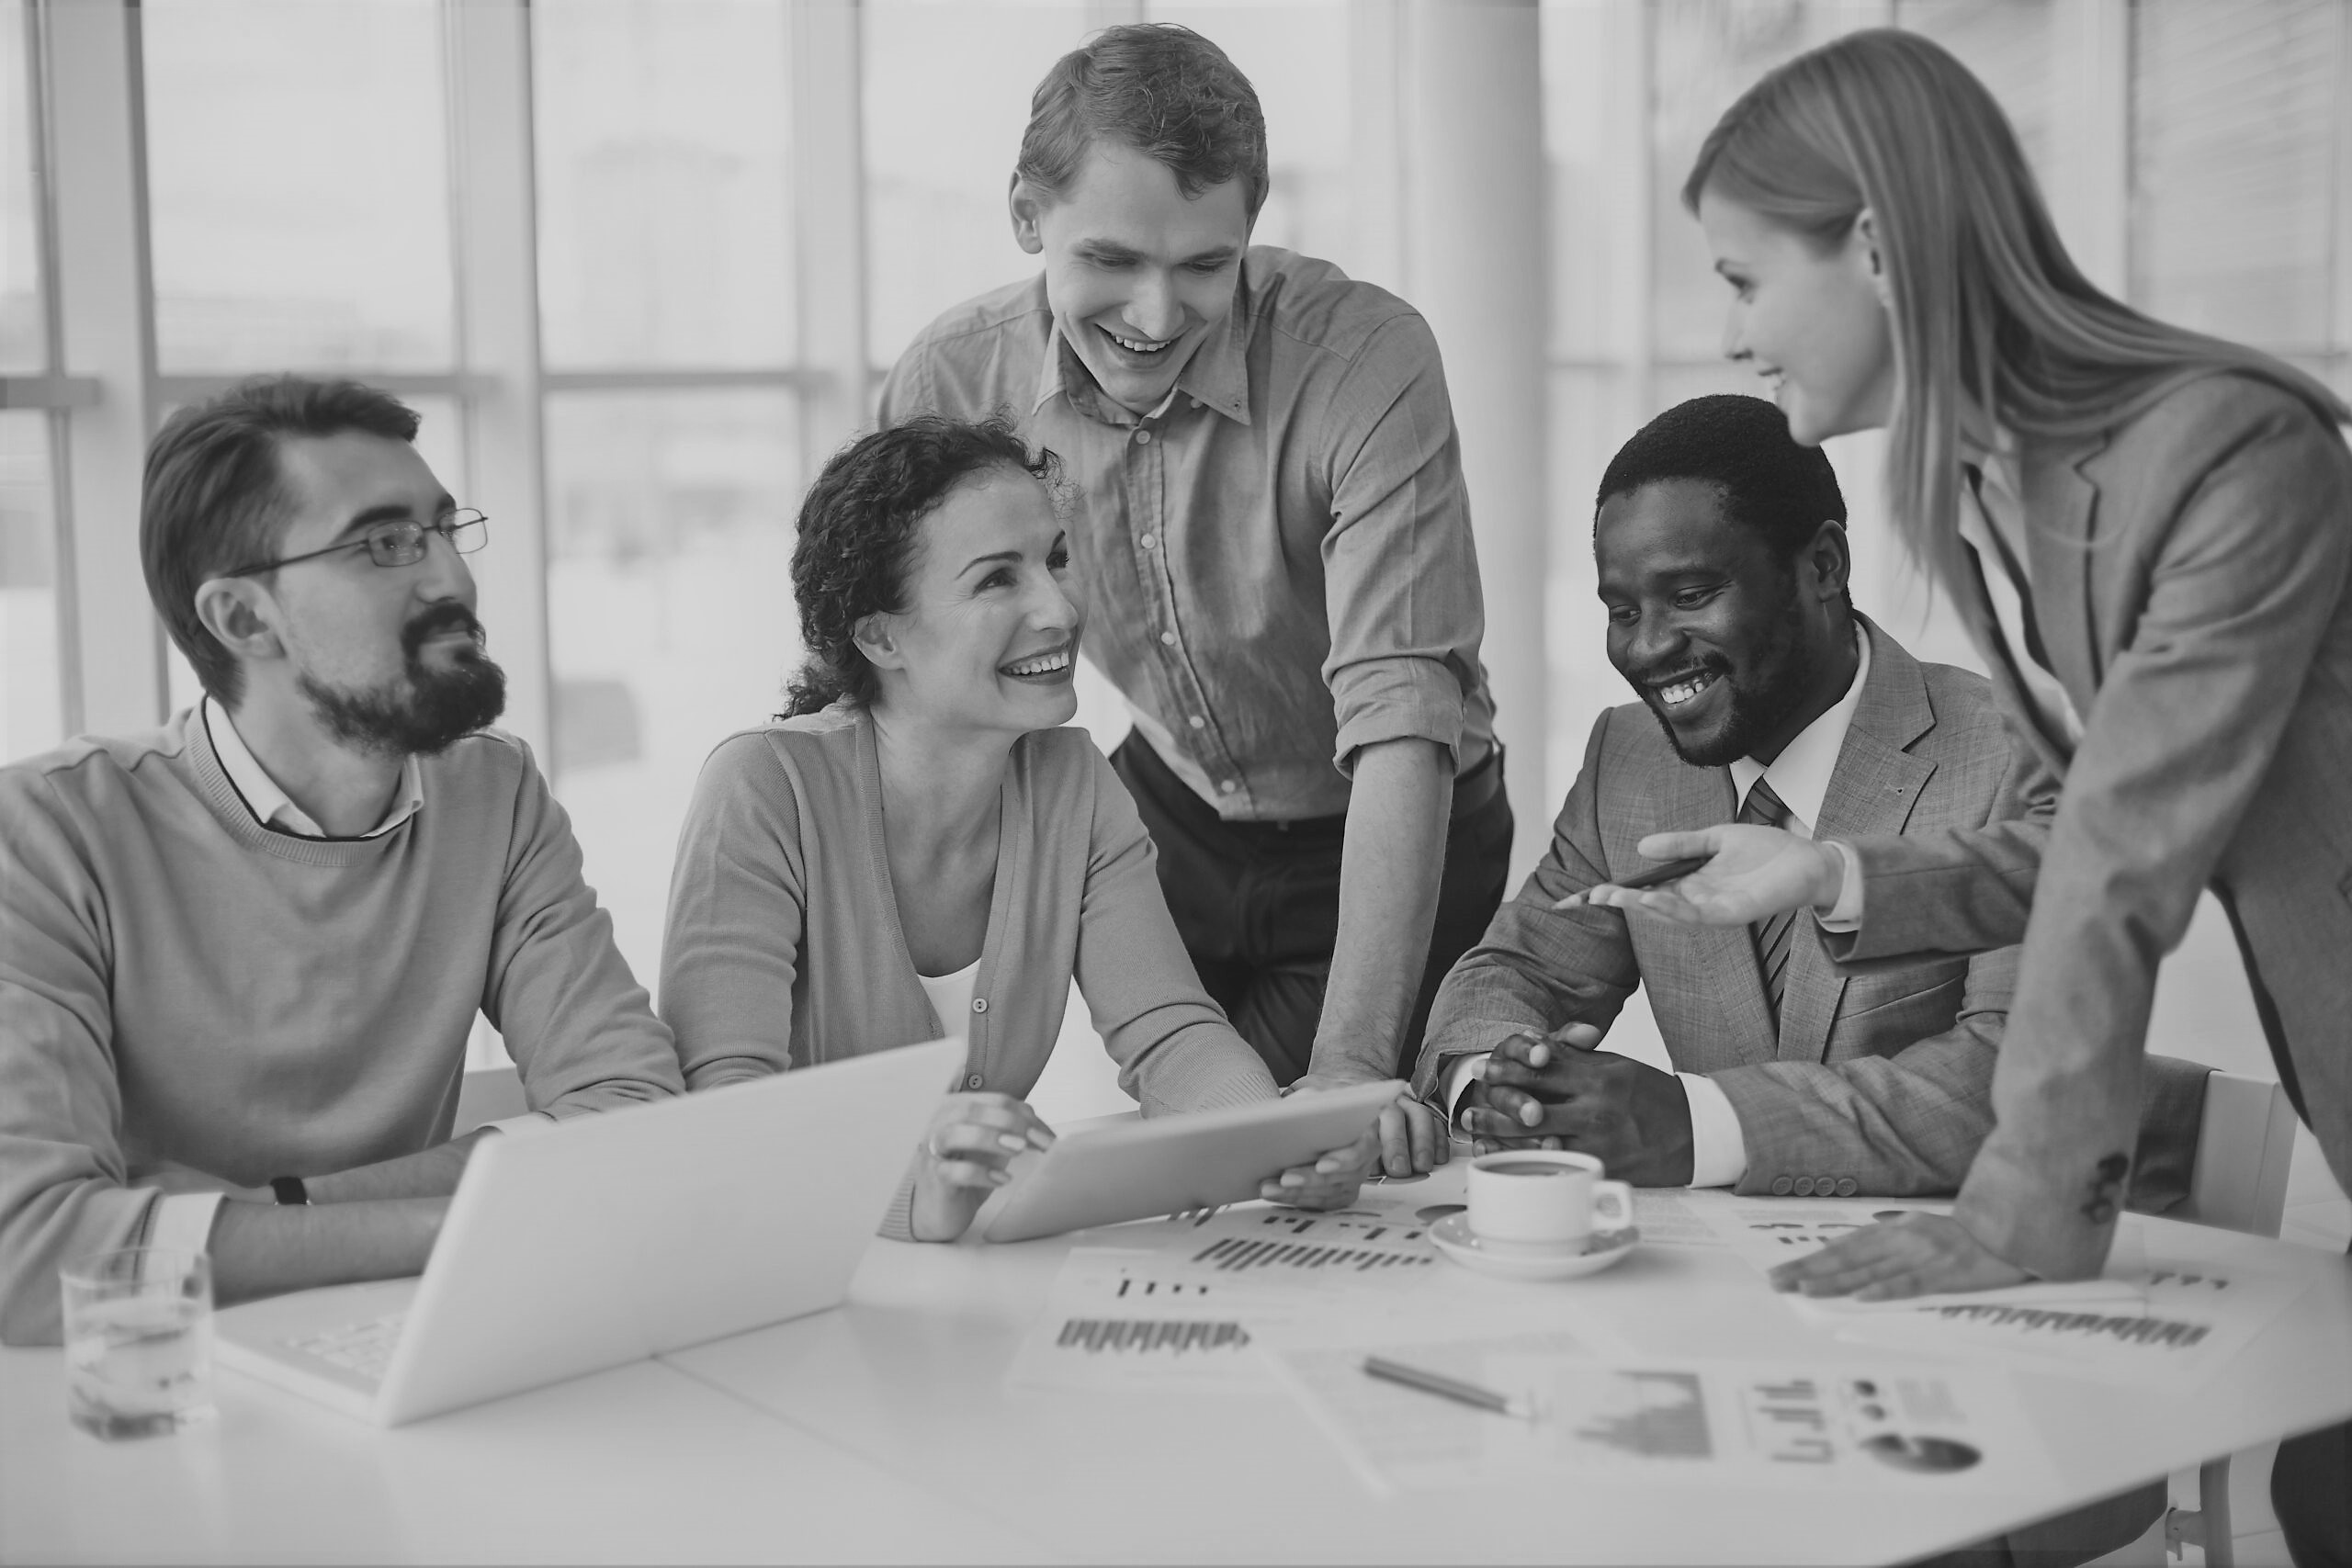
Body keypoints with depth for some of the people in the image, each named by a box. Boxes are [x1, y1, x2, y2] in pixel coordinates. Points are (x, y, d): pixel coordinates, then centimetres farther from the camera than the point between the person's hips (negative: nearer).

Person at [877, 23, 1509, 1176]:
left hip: (1381, 842, -3)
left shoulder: (1368, 359, -29)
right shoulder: (946, 384, -17)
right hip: (1170, 812, 3)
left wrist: (1352, 1061, -43)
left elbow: (1401, 712, -34)